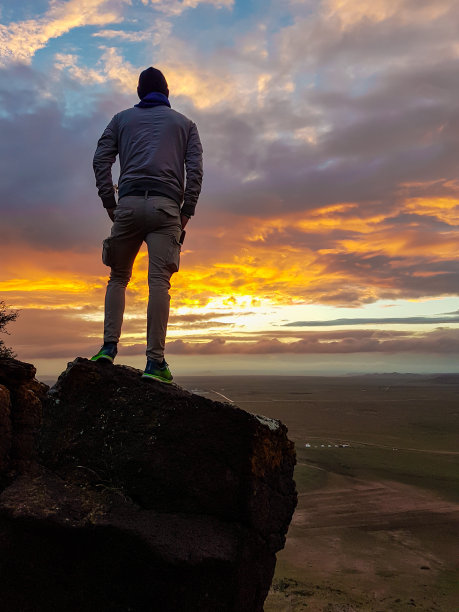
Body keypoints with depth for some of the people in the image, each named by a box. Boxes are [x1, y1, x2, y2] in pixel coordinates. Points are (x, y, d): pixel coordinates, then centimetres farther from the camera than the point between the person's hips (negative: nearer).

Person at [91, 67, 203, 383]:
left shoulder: (122, 119, 22)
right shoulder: (184, 123, 22)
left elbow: (101, 160, 9)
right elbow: (195, 168, 8)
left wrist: (110, 203, 8)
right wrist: (187, 212, 6)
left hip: (128, 204, 1)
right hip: (166, 206, -1)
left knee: (118, 277, 12)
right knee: (159, 281, -7)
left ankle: (109, 346, -1)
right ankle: (155, 361, -11)